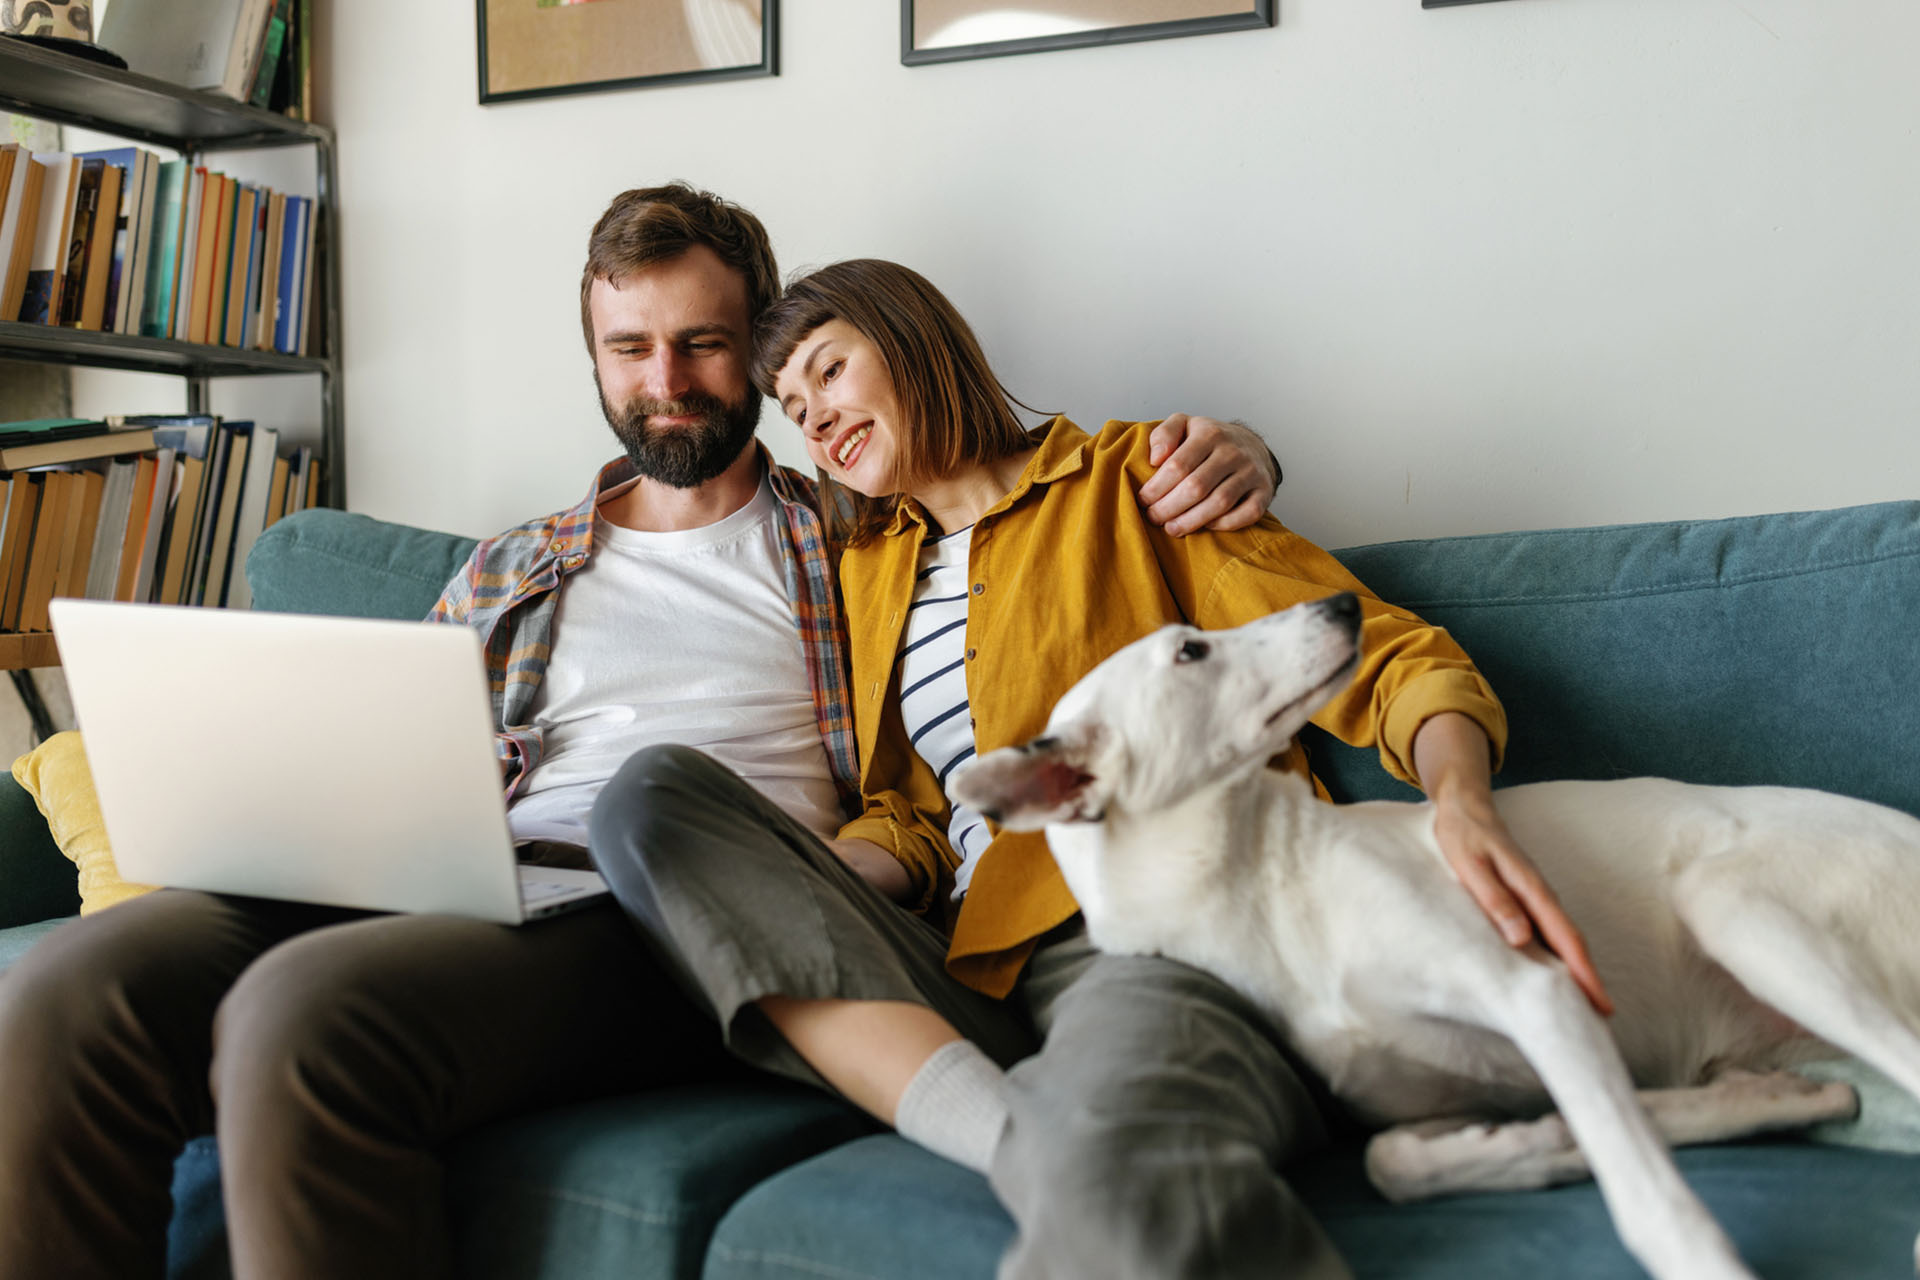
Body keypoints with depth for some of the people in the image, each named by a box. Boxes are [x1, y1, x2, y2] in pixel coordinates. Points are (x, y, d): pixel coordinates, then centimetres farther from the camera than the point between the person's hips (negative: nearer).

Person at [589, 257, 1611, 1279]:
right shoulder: (870, 569, 27)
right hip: (981, 981, 8)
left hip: (1170, 936, -8)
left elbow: (1390, 657, 5)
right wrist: (775, 912, 2)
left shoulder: (1126, 477, 11)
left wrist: (1460, 795, -18)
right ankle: (1015, 1137, -28)